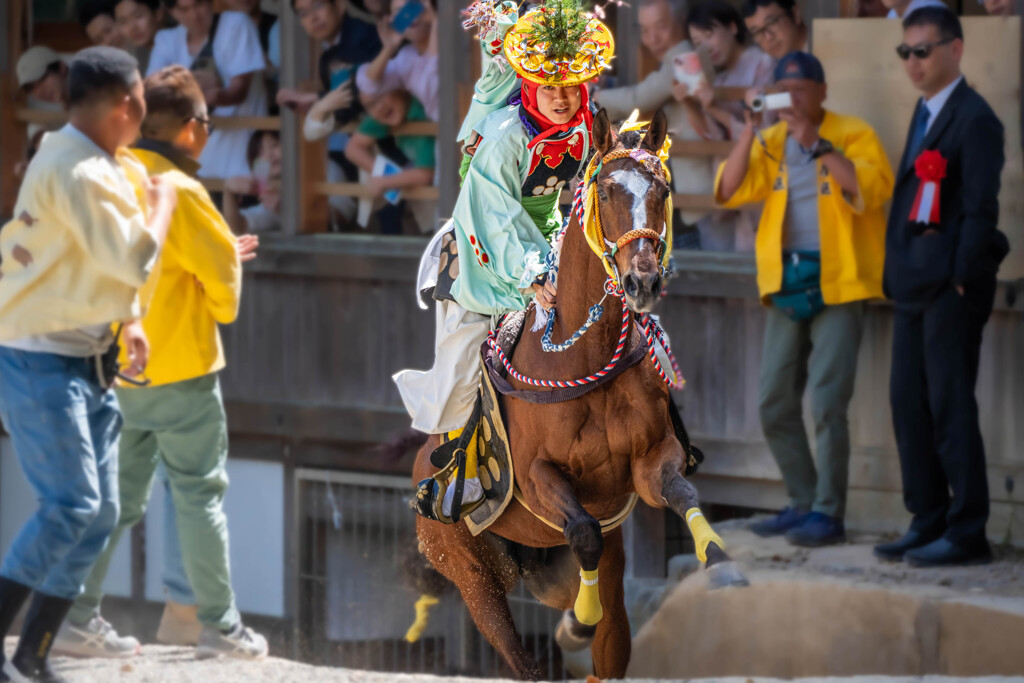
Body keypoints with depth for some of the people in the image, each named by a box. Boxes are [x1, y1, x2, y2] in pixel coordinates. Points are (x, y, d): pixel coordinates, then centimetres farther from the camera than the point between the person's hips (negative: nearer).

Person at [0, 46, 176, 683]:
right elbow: (135, 259, -24)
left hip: (85, 362, 10)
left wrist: (131, 322, 7)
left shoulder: (102, 165, 12)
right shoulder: (78, 173, -20)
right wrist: (161, 201, -7)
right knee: (71, 504, -16)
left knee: (100, 512, 7)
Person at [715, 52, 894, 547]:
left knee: (827, 403, -11)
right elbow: (730, 191, 1)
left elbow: (872, 189, -18)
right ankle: (803, 502, 20)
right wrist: (751, 129, -7)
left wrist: (817, 144, -19)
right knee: (775, 404, 9)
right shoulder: (771, 141, 13)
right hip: (786, 284, 6)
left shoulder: (852, 135, -1)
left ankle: (828, 513, -7)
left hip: (836, 284, -6)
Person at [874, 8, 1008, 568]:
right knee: (909, 402, 10)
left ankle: (967, 533, -2)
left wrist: (961, 280, -17)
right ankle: (928, 524, 17)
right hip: (914, 287, 9)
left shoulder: (974, 118, -12)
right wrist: (899, 271, 15)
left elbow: (980, 207, -15)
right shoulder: (926, 112, 17)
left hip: (951, 289, -9)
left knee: (950, 407, -7)